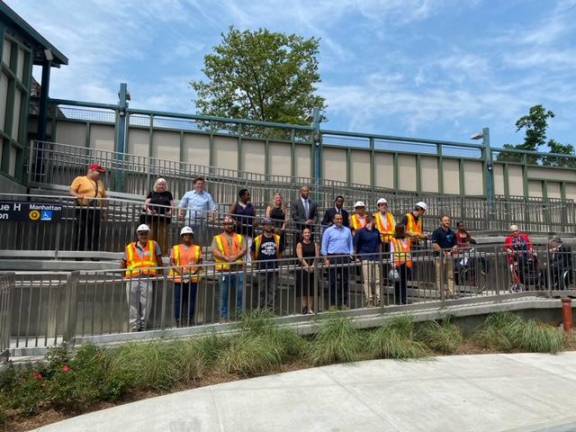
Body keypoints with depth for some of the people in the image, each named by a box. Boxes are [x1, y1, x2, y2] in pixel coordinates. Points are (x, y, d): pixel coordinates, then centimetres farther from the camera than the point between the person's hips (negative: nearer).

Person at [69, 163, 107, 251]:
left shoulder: (100, 183, 23)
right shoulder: (80, 179, 8)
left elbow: (103, 196, 25)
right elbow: (71, 191, -2)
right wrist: (78, 196, -20)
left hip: (96, 211, 5)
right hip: (83, 210, -5)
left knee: (95, 233, 1)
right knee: (80, 233, -4)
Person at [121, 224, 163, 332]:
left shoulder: (154, 245, 8)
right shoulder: (129, 247, 11)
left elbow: (160, 262, 10)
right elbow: (123, 264, 18)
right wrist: (124, 277, 13)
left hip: (147, 280, -1)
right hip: (132, 280, 1)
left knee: (146, 305, -1)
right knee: (133, 306, 4)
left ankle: (142, 327, 12)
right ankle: (134, 328, 13)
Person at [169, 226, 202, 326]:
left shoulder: (197, 248, 13)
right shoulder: (175, 248, 10)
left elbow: (200, 263, 7)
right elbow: (172, 263, 1)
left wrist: (194, 272, -10)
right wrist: (180, 272, -13)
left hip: (193, 278, 1)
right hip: (179, 278, -1)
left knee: (191, 300, 0)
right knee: (179, 300, -2)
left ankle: (189, 322, 7)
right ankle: (178, 322, 5)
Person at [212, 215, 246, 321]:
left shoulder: (240, 237, 15)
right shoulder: (217, 238, 9)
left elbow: (244, 249, 1)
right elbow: (215, 251, -5)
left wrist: (235, 257, -17)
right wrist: (227, 258, -18)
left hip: (238, 269, 2)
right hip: (224, 270, -1)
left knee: (240, 293, 2)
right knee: (224, 295, 4)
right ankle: (224, 317, 11)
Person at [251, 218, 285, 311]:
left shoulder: (277, 239, 4)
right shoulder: (258, 239, -4)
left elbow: (280, 252, 18)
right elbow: (253, 253, 8)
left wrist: (276, 261, 12)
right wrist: (257, 262, 8)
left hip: (274, 268, 2)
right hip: (262, 269, -2)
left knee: (272, 290, 5)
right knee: (262, 290, 5)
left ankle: (270, 309, 12)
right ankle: (261, 309, 15)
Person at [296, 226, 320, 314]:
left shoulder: (315, 244, 10)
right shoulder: (300, 244, 2)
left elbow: (317, 256, -2)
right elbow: (300, 257, -11)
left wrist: (313, 265, -18)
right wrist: (306, 266, -24)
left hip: (313, 269, 2)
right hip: (303, 269, -2)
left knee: (312, 289, 3)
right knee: (304, 289, -1)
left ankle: (310, 308, 8)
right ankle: (304, 307, 6)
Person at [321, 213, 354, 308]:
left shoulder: (347, 230, 12)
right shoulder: (328, 231, 4)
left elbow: (351, 244, 14)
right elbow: (324, 246, 2)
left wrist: (351, 256, 3)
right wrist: (326, 259, -6)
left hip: (345, 257, 3)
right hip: (332, 257, -3)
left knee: (344, 281, 5)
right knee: (333, 281, 0)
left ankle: (344, 302, 13)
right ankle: (332, 303, 6)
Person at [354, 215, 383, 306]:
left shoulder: (376, 231, 12)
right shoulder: (361, 232, -4)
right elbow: (355, 245, -1)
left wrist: (380, 256, 20)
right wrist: (356, 256, -3)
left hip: (376, 258, 5)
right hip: (366, 258, -5)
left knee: (377, 280, 4)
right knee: (367, 280, -5)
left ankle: (377, 299, 11)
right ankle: (369, 300, 2)